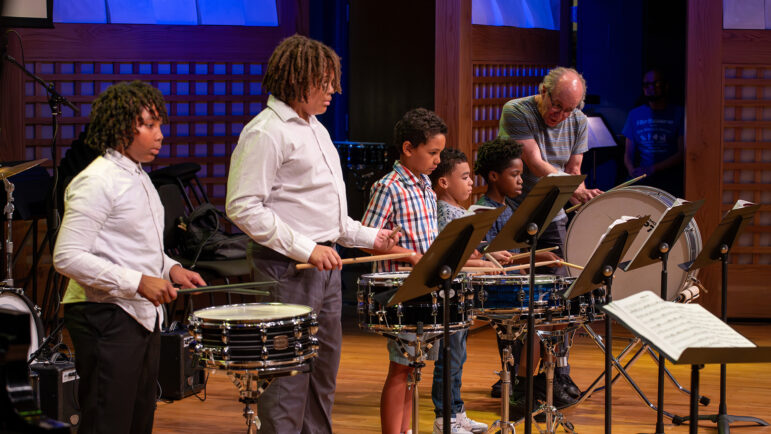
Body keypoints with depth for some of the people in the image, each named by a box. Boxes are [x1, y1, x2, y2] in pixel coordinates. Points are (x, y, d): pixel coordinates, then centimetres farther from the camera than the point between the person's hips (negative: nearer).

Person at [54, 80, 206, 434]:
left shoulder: (138, 177, 15)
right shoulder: (96, 182, -15)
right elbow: (67, 257, -21)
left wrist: (170, 268, 8)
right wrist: (138, 282, -23)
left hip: (143, 315, 9)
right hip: (105, 317, -9)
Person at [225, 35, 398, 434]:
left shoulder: (314, 128, 17)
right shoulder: (266, 132, -14)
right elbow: (243, 208, -20)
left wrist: (367, 236, 16)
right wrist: (305, 249, -22)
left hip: (325, 264, 9)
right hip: (287, 267, -9)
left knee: (324, 370, 15)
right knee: (289, 377, -7)